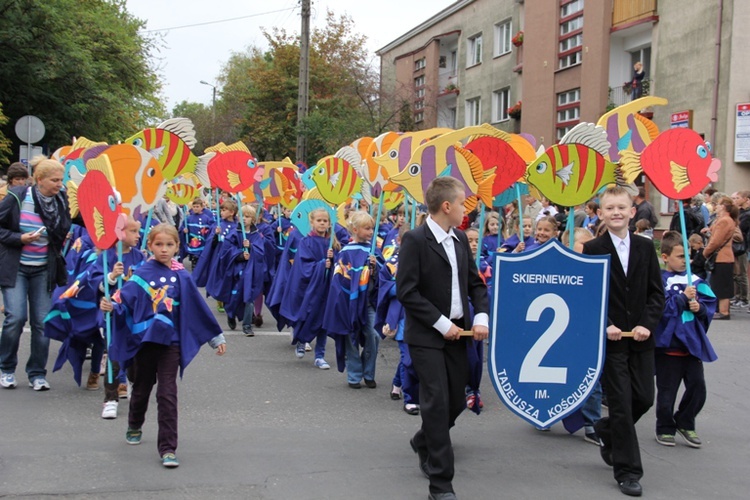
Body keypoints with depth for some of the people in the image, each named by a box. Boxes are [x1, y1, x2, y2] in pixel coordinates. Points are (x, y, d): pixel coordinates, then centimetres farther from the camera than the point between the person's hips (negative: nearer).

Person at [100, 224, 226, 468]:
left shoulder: (181, 277, 0)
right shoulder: (143, 274, -3)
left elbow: (198, 307, 6)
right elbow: (125, 296, -13)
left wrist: (217, 337, 9)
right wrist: (111, 305, -35)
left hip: (170, 342, 0)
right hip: (143, 339, 0)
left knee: (167, 395, -5)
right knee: (141, 389, 18)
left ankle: (168, 449, -2)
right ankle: (134, 427, 45)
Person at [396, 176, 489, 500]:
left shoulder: (460, 240, 9)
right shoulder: (415, 240, -13)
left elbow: (475, 283, 13)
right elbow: (406, 291, -16)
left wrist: (481, 316, -4)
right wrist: (441, 323, -17)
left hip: (456, 333, 7)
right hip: (426, 336, -7)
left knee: (456, 401, 12)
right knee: (437, 403, -7)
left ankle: (423, 443, 42)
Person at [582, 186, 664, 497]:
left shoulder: (645, 247, 5)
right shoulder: (592, 249, -4)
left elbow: (656, 293, 5)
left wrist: (647, 324, -9)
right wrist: (604, 326, -15)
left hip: (641, 337, 4)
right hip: (610, 339, -4)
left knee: (644, 398, 7)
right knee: (621, 403, -2)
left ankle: (606, 430, 37)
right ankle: (627, 471, 9)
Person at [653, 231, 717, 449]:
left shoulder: (694, 280, 6)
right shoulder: (658, 281, -9)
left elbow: (710, 304, 8)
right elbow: (660, 308, -19)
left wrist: (700, 307, -12)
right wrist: (683, 298, -18)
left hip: (692, 344, 4)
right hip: (668, 344, -4)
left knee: (697, 386, 5)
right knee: (667, 390, 7)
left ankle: (685, 423, 26)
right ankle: (665, 428, 25)